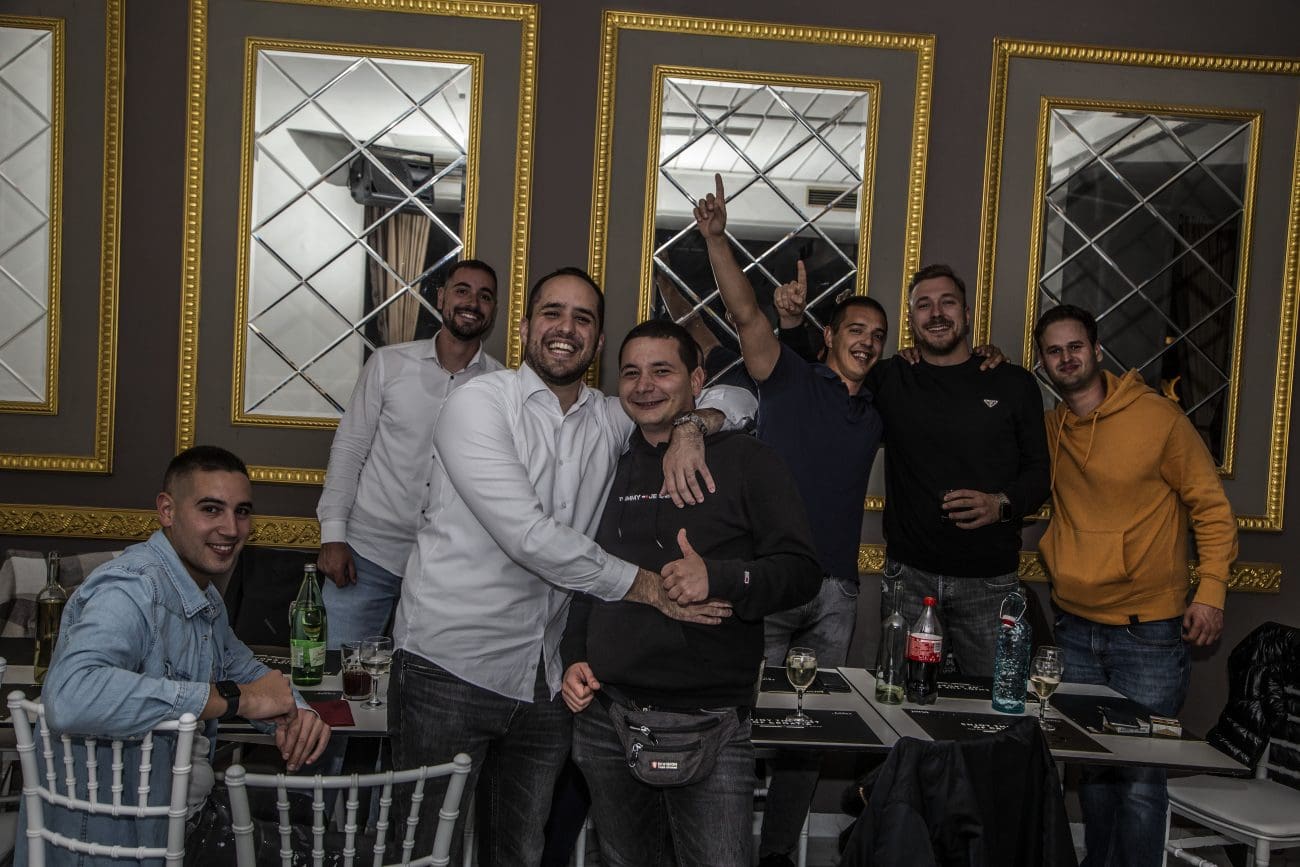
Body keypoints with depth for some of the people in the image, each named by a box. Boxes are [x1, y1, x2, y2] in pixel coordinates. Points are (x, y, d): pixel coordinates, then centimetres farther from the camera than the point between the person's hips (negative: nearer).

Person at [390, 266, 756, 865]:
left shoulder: (610, 421, 10)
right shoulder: (480, 403, -8)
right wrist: (647, 586, -14)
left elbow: (736, 399, 16)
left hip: (543, 681, 6)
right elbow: (527, 535, -19)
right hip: (450, 666, -5)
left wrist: (690, 427, -7)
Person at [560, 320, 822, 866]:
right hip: (605, 716, 5)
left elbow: (802, 571, -7)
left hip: (709, 723, -4)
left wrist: (719, 578, -23)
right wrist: (574, 657, 10)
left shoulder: (745, 461, 0)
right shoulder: (610, 470, 15)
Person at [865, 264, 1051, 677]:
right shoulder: (891, 380, 7)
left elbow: (1039, 470, 9)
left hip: (989, 581, -1)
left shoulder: (1014, 383, 6)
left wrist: (1003, 504, -11)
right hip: (908, 576, 1)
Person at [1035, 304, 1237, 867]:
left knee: (1139, 776, -2)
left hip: (1148, 634, -4)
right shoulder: (1047, 430, 6)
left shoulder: (1158, 416, -8)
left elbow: (1211, 507, -3)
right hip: (1075, 629, 5)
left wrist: (1211, 592, -11)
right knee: (1092, 769, 13)